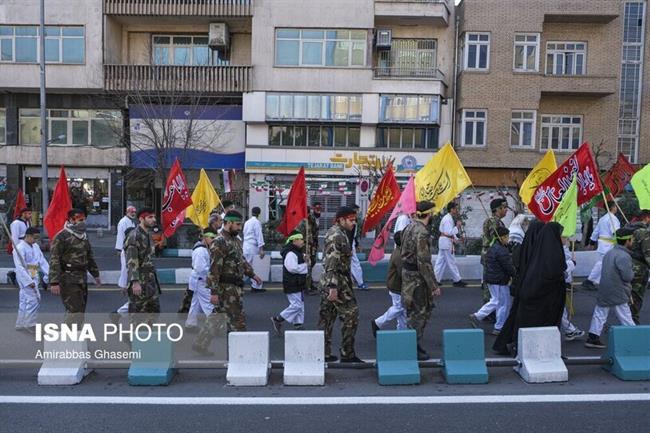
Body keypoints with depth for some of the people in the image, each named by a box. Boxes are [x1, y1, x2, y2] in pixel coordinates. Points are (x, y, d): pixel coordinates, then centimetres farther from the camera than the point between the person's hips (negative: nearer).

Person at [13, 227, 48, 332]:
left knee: (25, 301, 15)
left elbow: (42, 261, 9)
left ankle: (20, 324, 26)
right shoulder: (20, 248, -15)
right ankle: (29, 324, 2)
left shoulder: (35, 246, 11)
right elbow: (20, 267, -20)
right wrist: (29, 281, -24)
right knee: (34, 299, -10)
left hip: (34, 277, 8)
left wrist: (48, 273, -3)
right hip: (25, 277, -8)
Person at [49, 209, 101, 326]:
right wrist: (54, 282, -20)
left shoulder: (84, 236, 15)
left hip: (82, 278, 8)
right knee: (75, 310, -11)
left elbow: (90, 256, 25)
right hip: (68, 279, -8)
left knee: (80, 310, 13)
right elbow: (54, 260, -16)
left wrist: (95, 274, 27)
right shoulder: (61, 237, -11)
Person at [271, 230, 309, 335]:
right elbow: (292, 268, -29)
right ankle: (277, 319, 2)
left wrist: (305, 261, 4)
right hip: (292, 284, -11)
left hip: (298, 284, 11)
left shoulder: (298, 252, 15)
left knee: (300, 304, 12)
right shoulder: (290, 253, -19)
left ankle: (298, 325, 19)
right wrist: (305, 265, -17)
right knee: (296, 305, -9)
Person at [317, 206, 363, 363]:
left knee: (326, 317, 12)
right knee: (351, 315, -2)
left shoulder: (333, 232, 15)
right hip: (338, 282, -10)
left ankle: (323, 353, 19)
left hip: (328, 282, 10)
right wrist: (333, 287, -26)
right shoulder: (337, 236, -17)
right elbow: (332, 264, -24)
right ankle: (347, 354, 5)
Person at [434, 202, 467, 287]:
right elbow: (449, 232, -25)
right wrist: (457, 226, -18)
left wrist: (455, 238, 9)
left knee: (441, 261, 11)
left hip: (443, 242, 10)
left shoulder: (449, 218, 15)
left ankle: (436, 279, 14)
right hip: (446, 242, -10)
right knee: (451, 262, -1)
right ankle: (457, 280, 8)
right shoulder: (448, 219, -18)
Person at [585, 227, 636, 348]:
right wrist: (633, 272, 2)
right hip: (617, 293, -8)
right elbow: (627, 276, -20)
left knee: (599, 314, 10)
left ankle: (592, 338, 12)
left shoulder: (609, 252, 10)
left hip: (603, 290, 8)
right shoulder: (624, 256, -18)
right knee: (625, 317, 2)